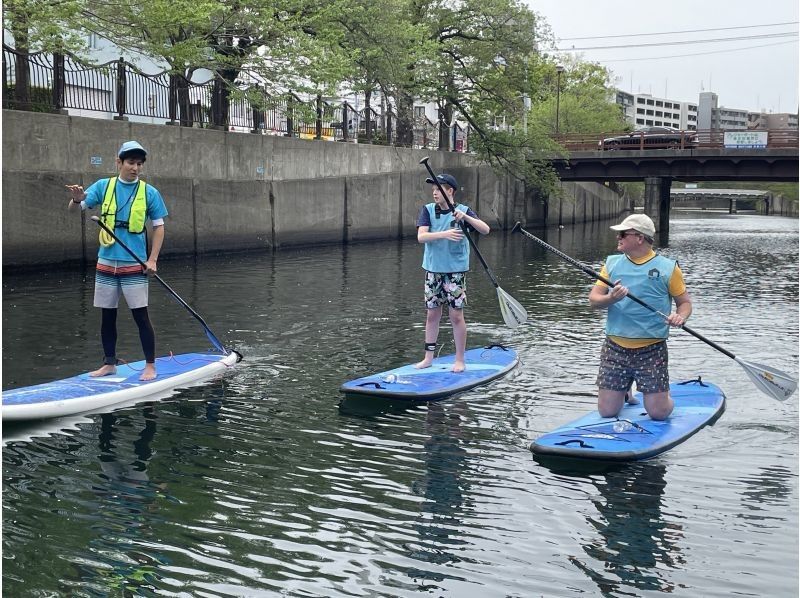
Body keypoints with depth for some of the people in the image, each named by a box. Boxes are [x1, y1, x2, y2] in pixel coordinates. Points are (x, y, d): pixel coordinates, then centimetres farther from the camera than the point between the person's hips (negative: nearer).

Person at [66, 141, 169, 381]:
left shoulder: (149, 192, -1)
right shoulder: (103, 186, 3)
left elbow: (159, 226, 2)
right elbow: (75, 208, -1)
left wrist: (152, 259, -7)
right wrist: (77, 199, -26)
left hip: (134, 265, -3)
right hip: (106, 263, 3)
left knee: (141, 316, -1)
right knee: (107, 316, 11)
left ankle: (150, 366, 7)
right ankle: (109, 363, 23)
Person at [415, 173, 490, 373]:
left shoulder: (464, 211, -2)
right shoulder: (428, 210, 2)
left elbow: (485, 230, -14)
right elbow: (421, 236, -13)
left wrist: (465, 217, -28)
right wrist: (444, 234, -28)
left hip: (456, 271, -2)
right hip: (433, 270, 3)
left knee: (456, 316, -1)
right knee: (432, 315, 10)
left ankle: (460, 360, 10)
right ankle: (428, 358, 20)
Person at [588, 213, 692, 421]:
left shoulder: (668, 267, 1)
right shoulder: (612, 263, 8)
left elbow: (685, 302, 6)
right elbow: (593, 299, 3)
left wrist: (680, 317, -17)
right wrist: (610, 299, -19)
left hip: (652, 349, -2)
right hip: (615, 348, 3)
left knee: (658, 413, -6)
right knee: (607, 412, 2)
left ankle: (665, 396, 29)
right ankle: (625, 392, 34)